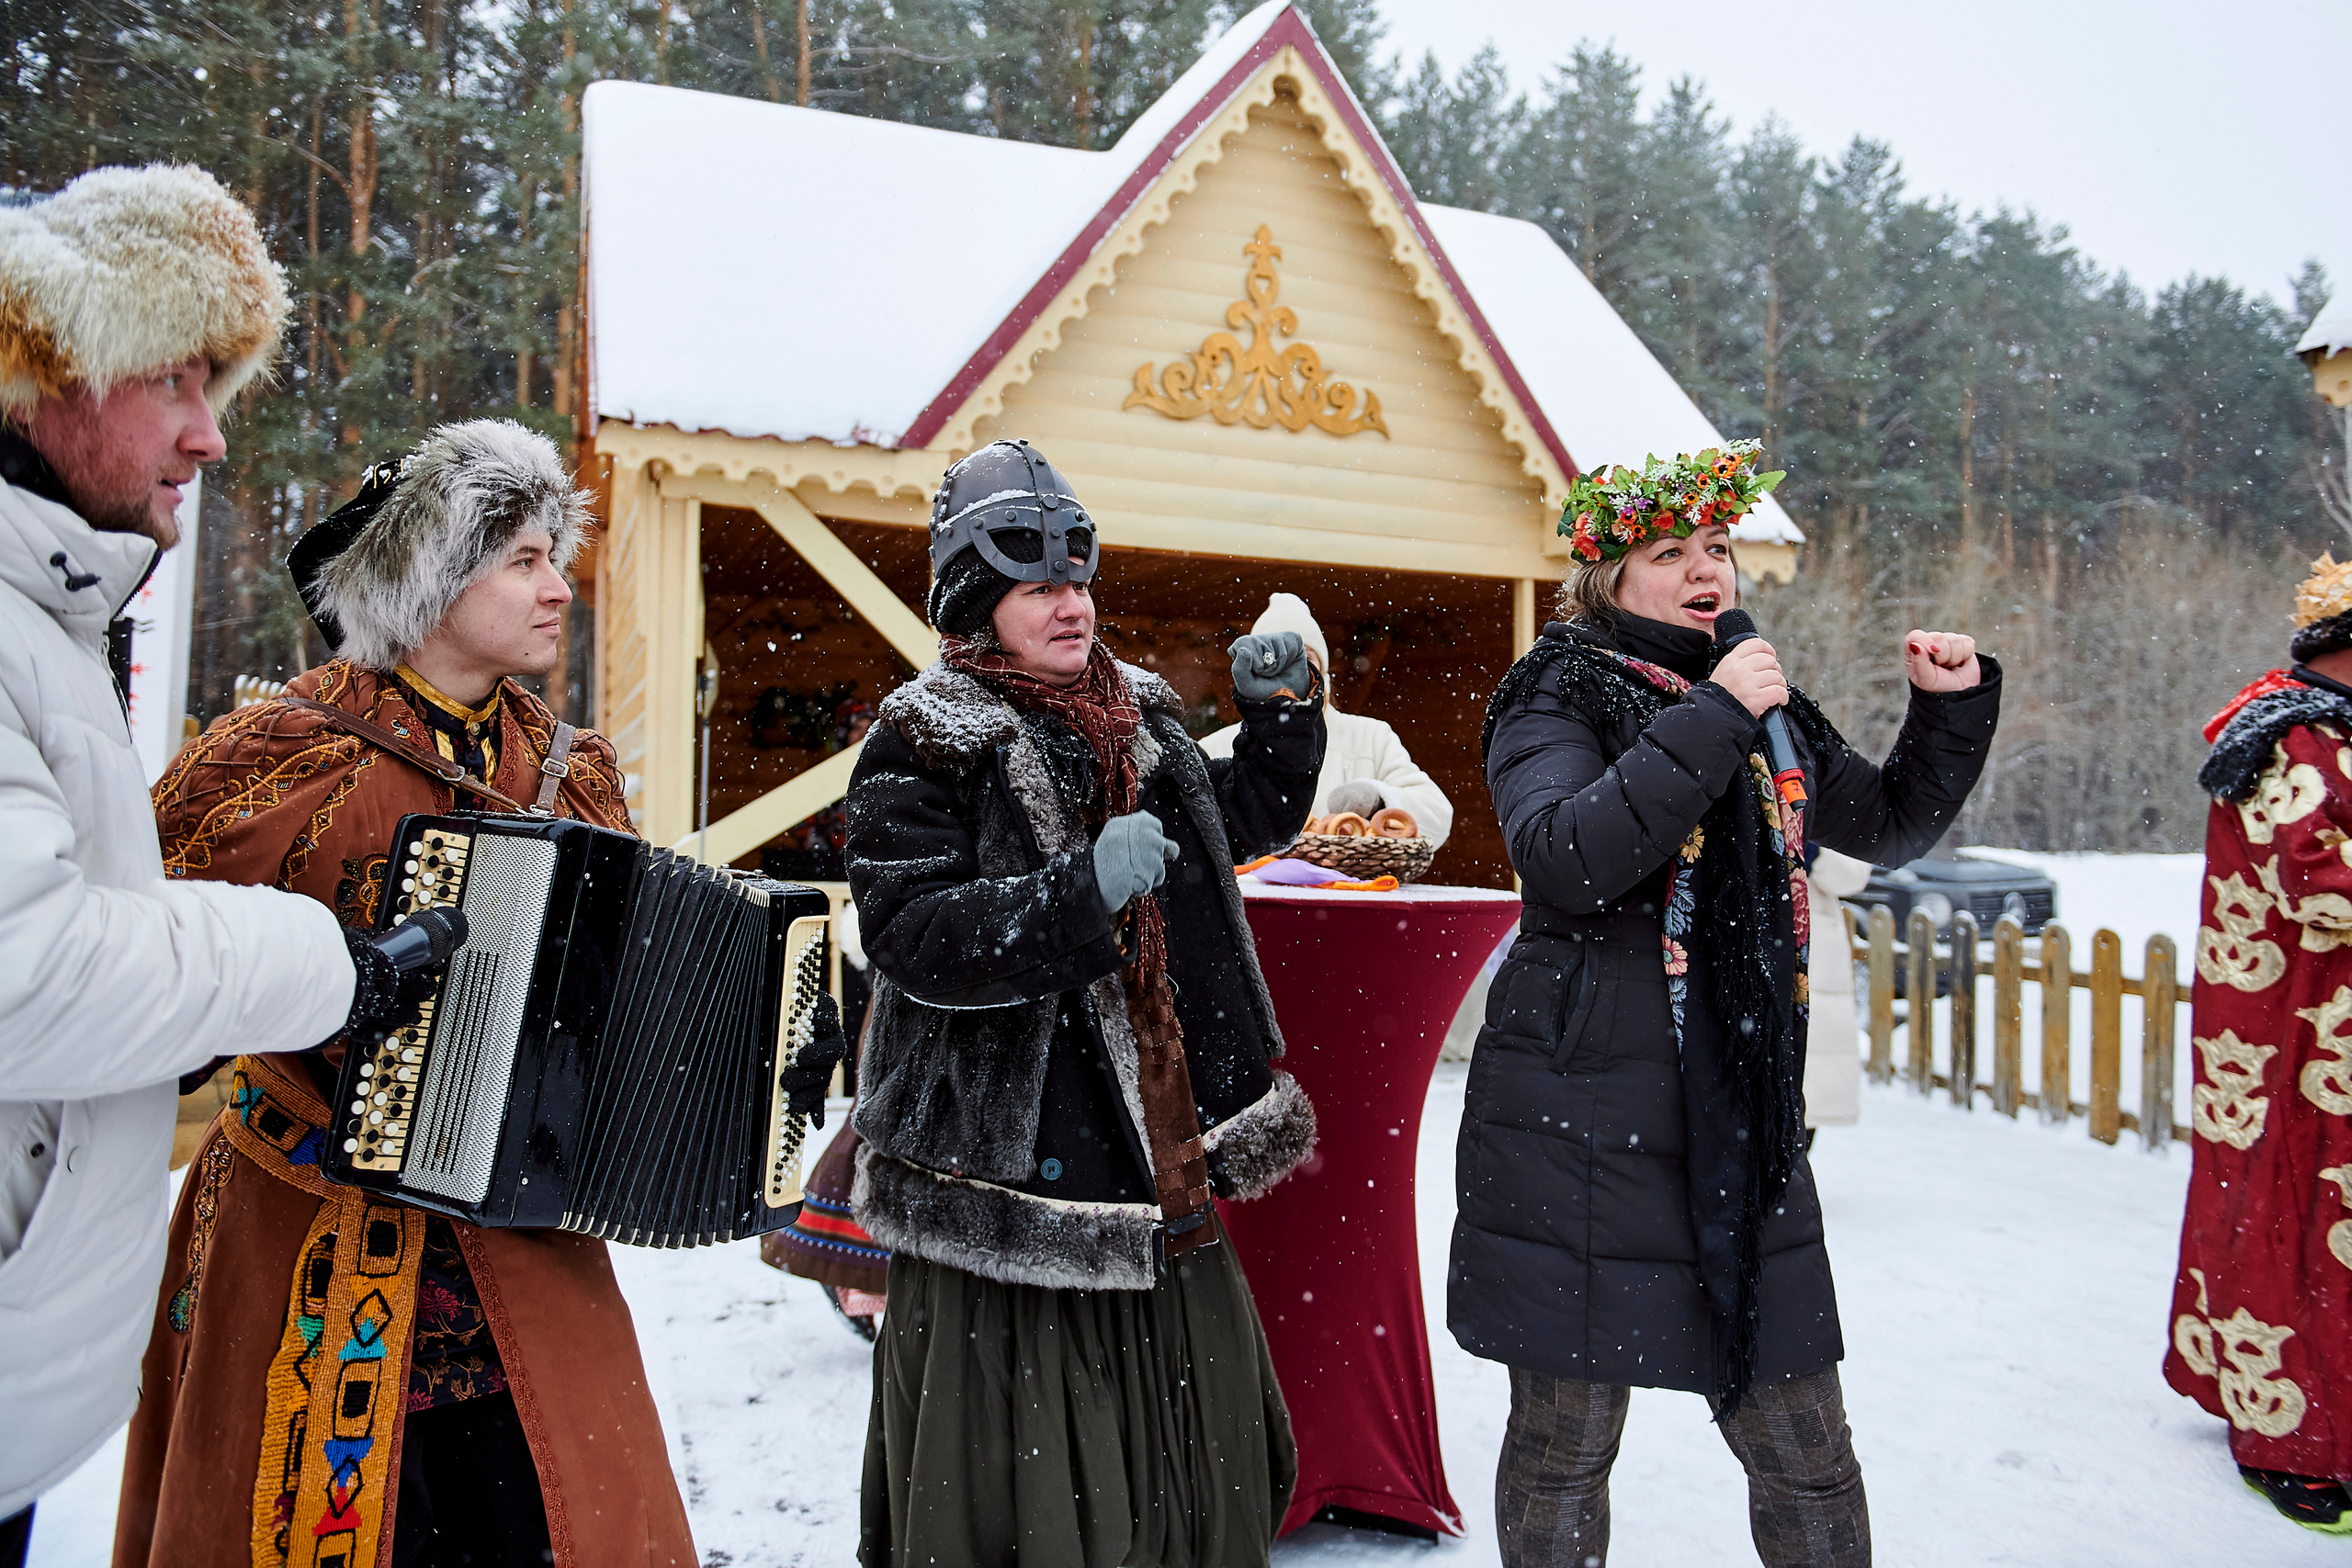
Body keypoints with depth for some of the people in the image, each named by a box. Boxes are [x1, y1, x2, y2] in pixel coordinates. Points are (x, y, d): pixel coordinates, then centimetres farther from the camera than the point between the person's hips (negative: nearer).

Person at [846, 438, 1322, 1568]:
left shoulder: (1140, 717, 11)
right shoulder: (927, 746, -9)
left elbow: (1252, 818, 25)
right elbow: (911, 936, -21)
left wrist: (1281, 711, 9)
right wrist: (1082, 890, -31)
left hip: (1160, 1169, 7)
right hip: (1010, 1179, -6)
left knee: (1193, 1459, 19)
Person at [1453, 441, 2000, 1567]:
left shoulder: (1766, 705, 13)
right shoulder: (1559, 695, -5)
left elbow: (1889, 827, 25)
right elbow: (1565, 858, -24)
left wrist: (1952, 706, 11)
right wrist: (1710, 720, -22)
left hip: (1743, 1124, 5)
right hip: (1579, 1126, -5)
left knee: (1808, 1457, 13)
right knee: (1563, 1449, 9)